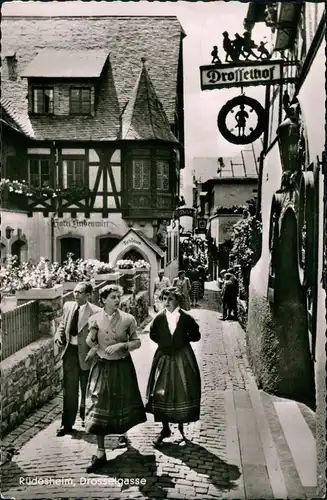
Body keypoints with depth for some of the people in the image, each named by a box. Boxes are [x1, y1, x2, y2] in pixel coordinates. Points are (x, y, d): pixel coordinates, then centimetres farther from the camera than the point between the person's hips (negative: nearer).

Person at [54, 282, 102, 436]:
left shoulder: (95, 312, -15)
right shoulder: (68, 306, 3)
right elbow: (62, 325, 15)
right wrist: (59, 336, -3)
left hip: (86, 354, -4)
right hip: (70, 352, 4)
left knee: (86, 389, 15)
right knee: (69, 390, 8)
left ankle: (85, 418, 37)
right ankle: (67, 424, 19)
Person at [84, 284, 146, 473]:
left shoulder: (128, 319, -8)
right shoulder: (95, 319, -7)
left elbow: (137, 342, -1)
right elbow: (90, 343, 5)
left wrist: (122, 345, -18)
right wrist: (92, 334, -17)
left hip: (123, 366, 1)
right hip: (102, 367, 0)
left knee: (123, 402, 16)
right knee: (100, 406, -2)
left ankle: (123, 433, 46)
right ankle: (101, 452, 5)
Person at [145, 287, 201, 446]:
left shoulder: (186, 318, -8)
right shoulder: (159, 318, -4)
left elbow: (196, 336, 4)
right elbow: (153, 335, 11)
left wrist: (183, 339, -3)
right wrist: (163, 342, 3)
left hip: (182, 359, -1)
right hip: (163, 358, 1)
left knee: (182, 394, 4)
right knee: (161, 395, 3)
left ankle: (180, 428, 24)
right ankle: (165, 428, 20)